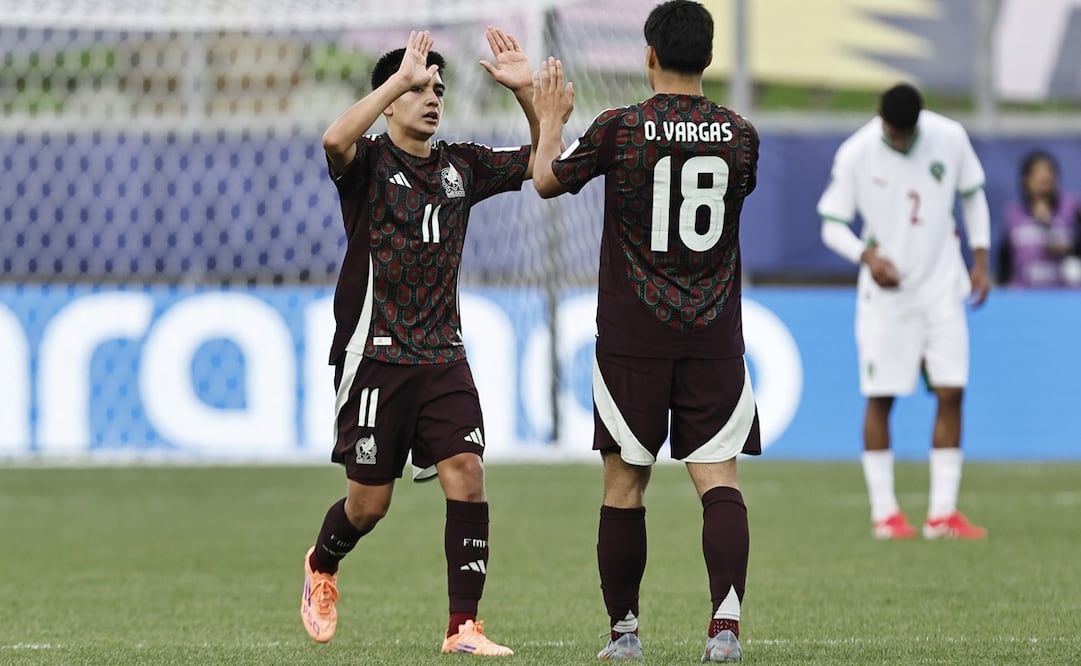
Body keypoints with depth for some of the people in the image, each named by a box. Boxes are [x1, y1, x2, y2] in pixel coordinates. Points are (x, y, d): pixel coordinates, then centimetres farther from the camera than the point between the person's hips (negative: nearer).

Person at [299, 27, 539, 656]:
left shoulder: (462, 165, 10)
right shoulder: (369, 162, -5)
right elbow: (335, 139, -29)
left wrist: (527, 91, -5)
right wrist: (398, 80, -31)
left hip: (443, 356, 4)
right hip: (375, 355, -4)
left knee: (467, 475, -12)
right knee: (370, 502, 2)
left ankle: (464, 627, -9)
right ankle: (322, 566, 37)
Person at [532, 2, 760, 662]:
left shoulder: (620, 128, -8)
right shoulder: (740, 135, 0)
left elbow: (547, 181, 6)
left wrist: (552, 118, 24)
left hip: (632, 338, -1)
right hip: (714, 337, 1)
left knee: (625, 484, 9)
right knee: (719, 479, -3)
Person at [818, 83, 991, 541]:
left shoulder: (951, 139, -5)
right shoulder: (855, 154, -12)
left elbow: (972, 195, 11)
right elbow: (832, 225, -5)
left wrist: (980, 259, 5)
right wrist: (867, 255, -24)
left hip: (941, 288, 2)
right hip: (885, 292, -2)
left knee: (951, 392, -5)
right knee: (880, 397, -1)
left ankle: (942, 512, -1)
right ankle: (883, 511, 8)